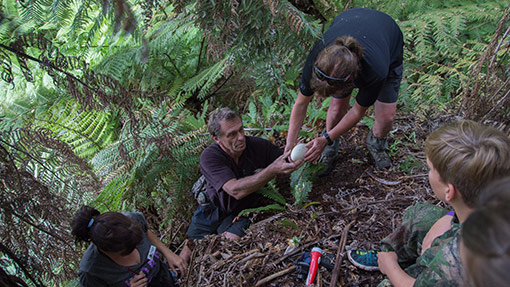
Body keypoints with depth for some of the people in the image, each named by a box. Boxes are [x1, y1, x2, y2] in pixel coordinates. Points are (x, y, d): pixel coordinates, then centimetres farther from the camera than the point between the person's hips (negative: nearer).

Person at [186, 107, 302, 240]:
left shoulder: (257, 145, -15)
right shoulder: (209, 156, -23)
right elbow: (236, 190, -35)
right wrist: (272, 170, -44)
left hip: (243, 214, 0)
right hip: (211, 212, 0)